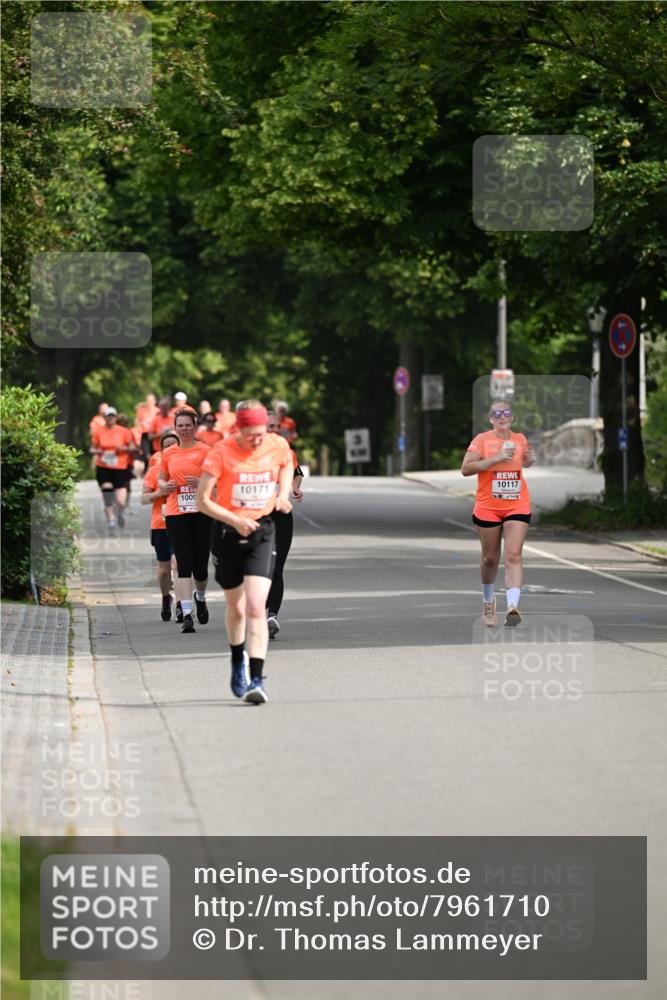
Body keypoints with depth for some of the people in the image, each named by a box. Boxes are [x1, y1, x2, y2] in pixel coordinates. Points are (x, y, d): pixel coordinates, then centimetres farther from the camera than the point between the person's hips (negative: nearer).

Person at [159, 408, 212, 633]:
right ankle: (186, 614, -10)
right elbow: (160, 479, 21)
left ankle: (200, 597, 36)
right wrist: (165, 486, -1)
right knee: (184, 565, -8)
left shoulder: (205, 450, 0)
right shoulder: (168, 454, 10)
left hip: (201, 513, -1)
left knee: (200, 566, 4)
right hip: (175, 514, 1)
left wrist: (202, 482, -18)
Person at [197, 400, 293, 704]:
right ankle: (238, 662, 42)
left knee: (256, 607, -15)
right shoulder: (221, 452, -14)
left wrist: (283, 494, 3)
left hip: (262, 533, 0)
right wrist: (235, 521, -22)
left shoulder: (278, 446, -6)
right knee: (236, 608, 13)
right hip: (227, 532, 0)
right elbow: (203, 499, -12)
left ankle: (256, 680, -19)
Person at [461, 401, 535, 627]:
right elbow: (465, 468, -16)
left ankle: (513, 606, -24)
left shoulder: (520, 439, 7)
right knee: (490, 558, 11)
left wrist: (529, 460, 3)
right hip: (487, 507, -1)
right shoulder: (482, 439, -6)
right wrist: (496, 458, -22)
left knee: (513, 556, -13)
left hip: (517, 506, 1)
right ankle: (488, 601, 34)